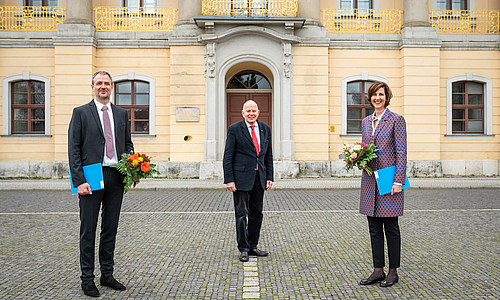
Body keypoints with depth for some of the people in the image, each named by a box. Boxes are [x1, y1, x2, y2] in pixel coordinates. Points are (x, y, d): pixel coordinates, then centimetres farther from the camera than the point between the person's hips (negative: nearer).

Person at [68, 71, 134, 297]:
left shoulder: (121, 114, 13)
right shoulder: (81, 113, 1)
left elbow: (128, 144, 17)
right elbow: (73, 149, -4)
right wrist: (79, 180, -13)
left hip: (116, 177, 4)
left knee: (111, 228, 11)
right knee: (88, 230, 4)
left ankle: (107, 275, 24)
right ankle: (87, 279, 16)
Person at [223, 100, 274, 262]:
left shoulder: (265, 129, 9)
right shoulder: (234, 129, -4)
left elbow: (268, 155, 13)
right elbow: (228, 156, -6)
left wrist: (269, 177, 6)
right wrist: (229, 180, -12)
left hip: (259, 178, 5)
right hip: (241, 178, -5)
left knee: (256, 214, 10)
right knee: (241, 214, 0)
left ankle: (253, 246, 23)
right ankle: (243, 249, 12)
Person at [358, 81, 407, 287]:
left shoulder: (396, 120, -3)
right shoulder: (366, 121, 15)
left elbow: (401, 152, -8)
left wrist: (398, 181, -14)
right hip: (370, 180, 6)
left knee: (391, 228, 2)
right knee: (374, 228, 8)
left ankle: (393, 272, 15)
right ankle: (378, 270, 18)